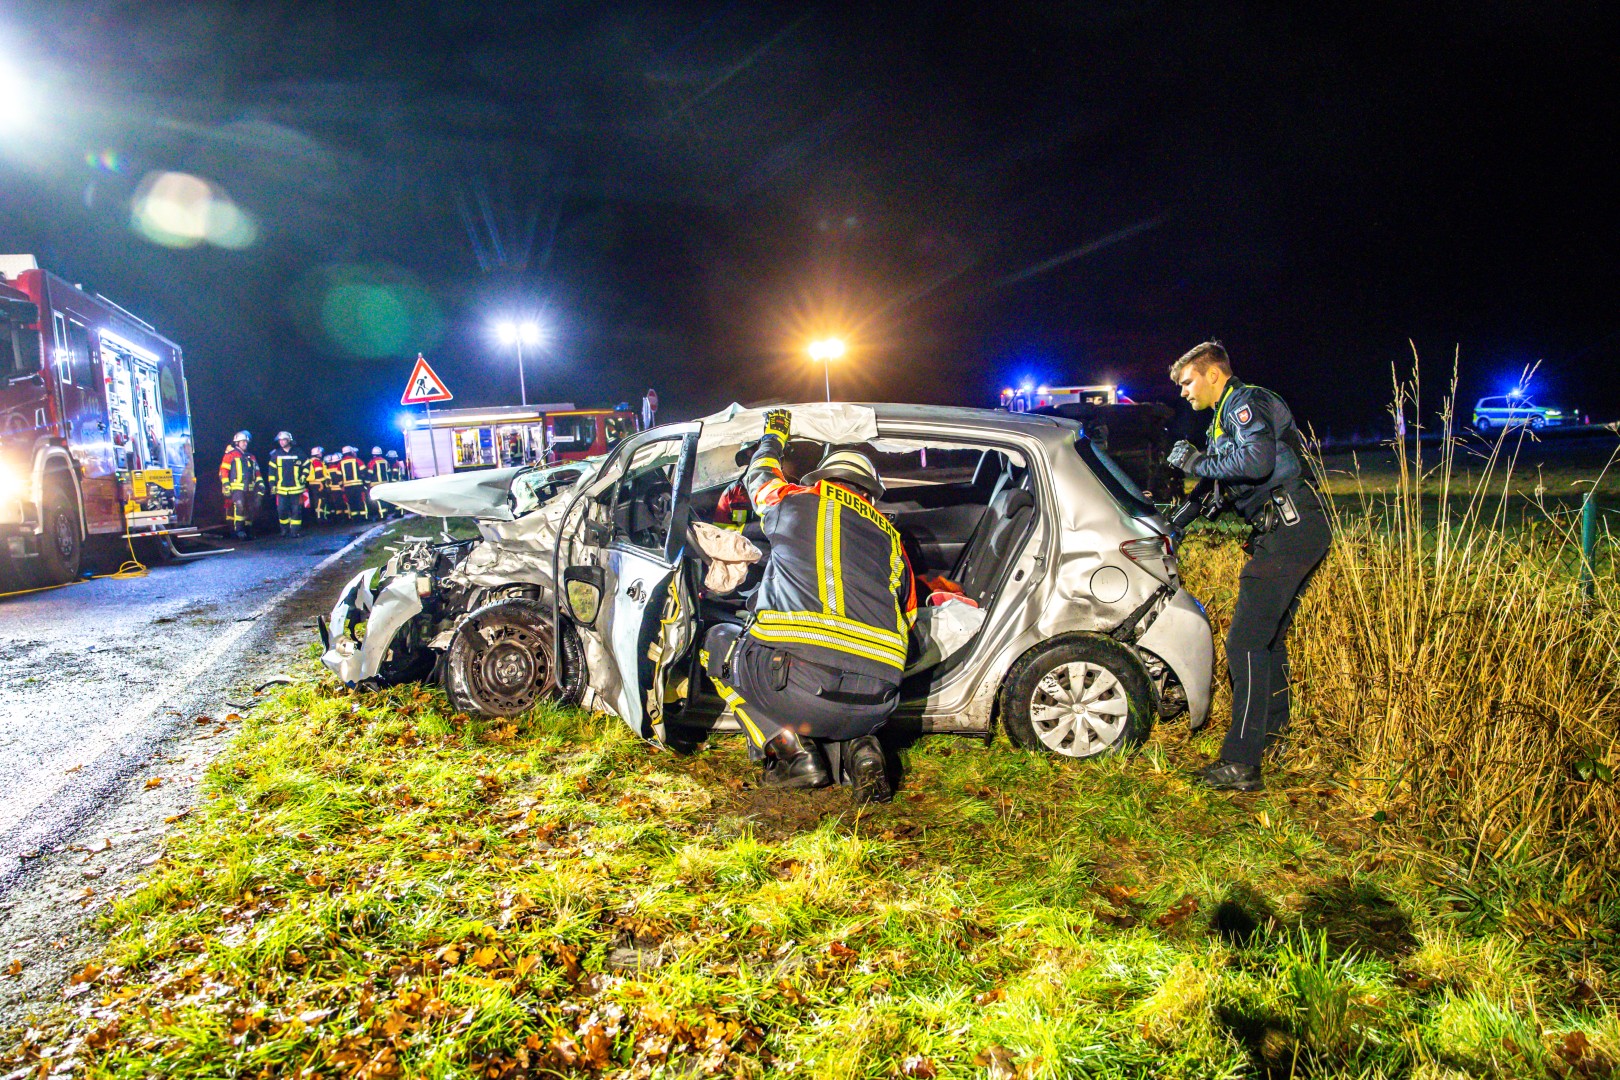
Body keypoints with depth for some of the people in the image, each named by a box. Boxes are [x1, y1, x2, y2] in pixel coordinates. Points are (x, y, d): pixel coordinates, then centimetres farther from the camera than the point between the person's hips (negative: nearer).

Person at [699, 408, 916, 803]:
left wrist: (773, 436, 59)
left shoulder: (795, 501, 14)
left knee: (719, 640, 25)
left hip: (794, 687, -4)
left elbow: (758, 476, 38)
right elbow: (907, 620, 28)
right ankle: (861, 748, 9)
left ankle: (793, 751, 10)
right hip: (875, 705, 4)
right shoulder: (890, 536, 22)